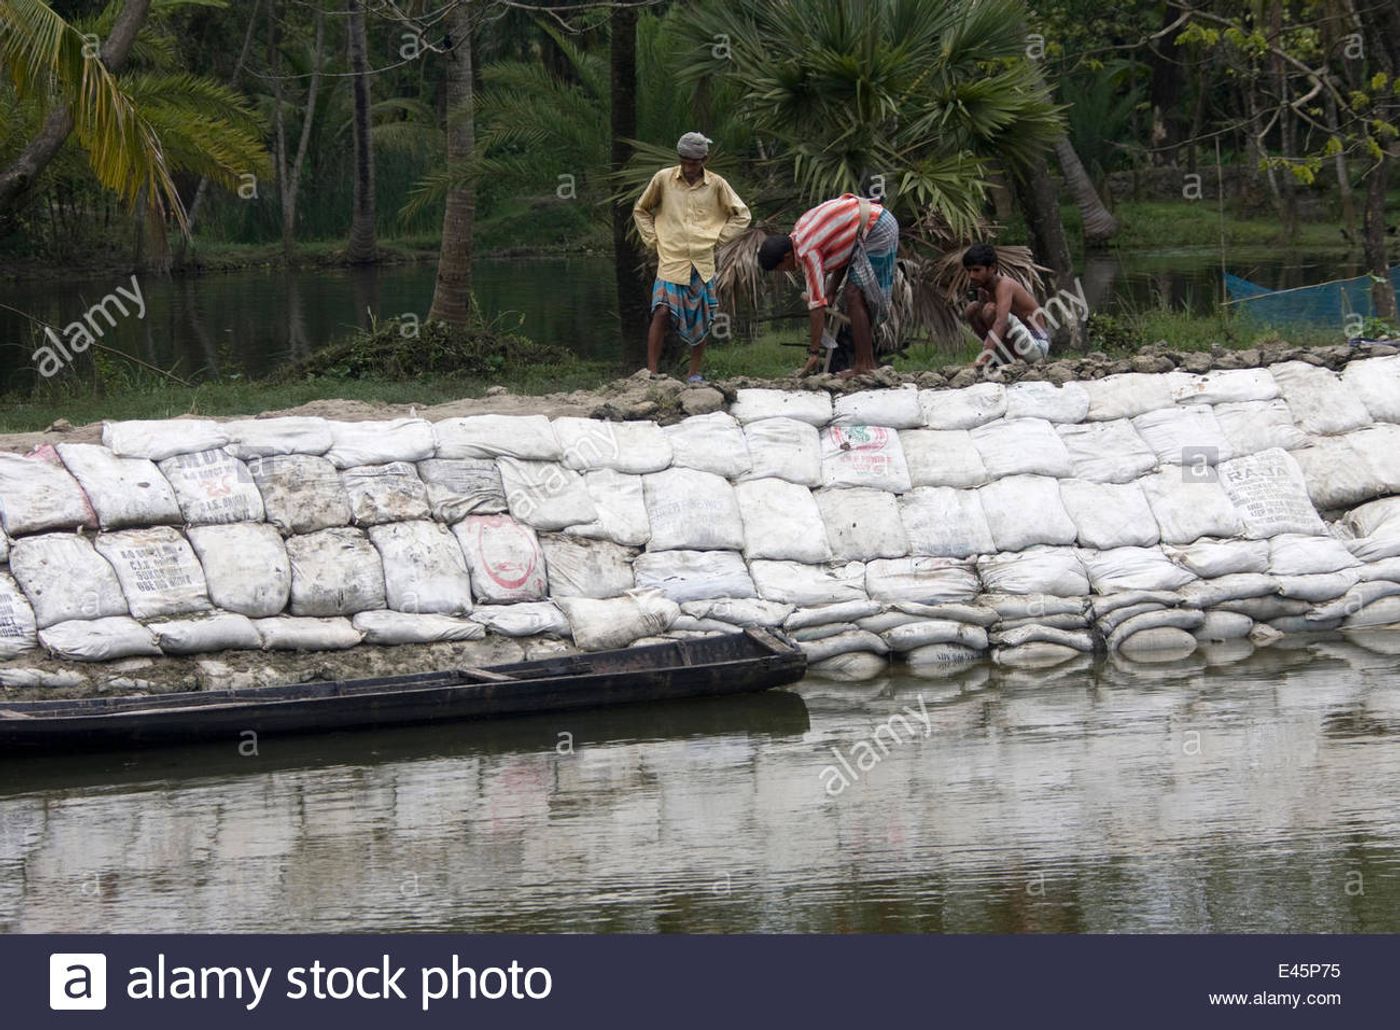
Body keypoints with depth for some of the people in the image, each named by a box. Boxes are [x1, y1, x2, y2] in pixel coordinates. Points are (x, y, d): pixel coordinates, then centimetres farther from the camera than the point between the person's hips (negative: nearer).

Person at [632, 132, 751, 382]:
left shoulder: (716, 185, 3)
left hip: (702, 263, 2)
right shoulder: (663, 179, 1)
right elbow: (640, 210, 16)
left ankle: (695, 373, 17)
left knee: (701, 319, 5)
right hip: (670, 261, -2)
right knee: (661, 312, -16)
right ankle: (651, 373, -13)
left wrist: (717, 239, 4)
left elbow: (741, 216, 12)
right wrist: (653, 240, 5)